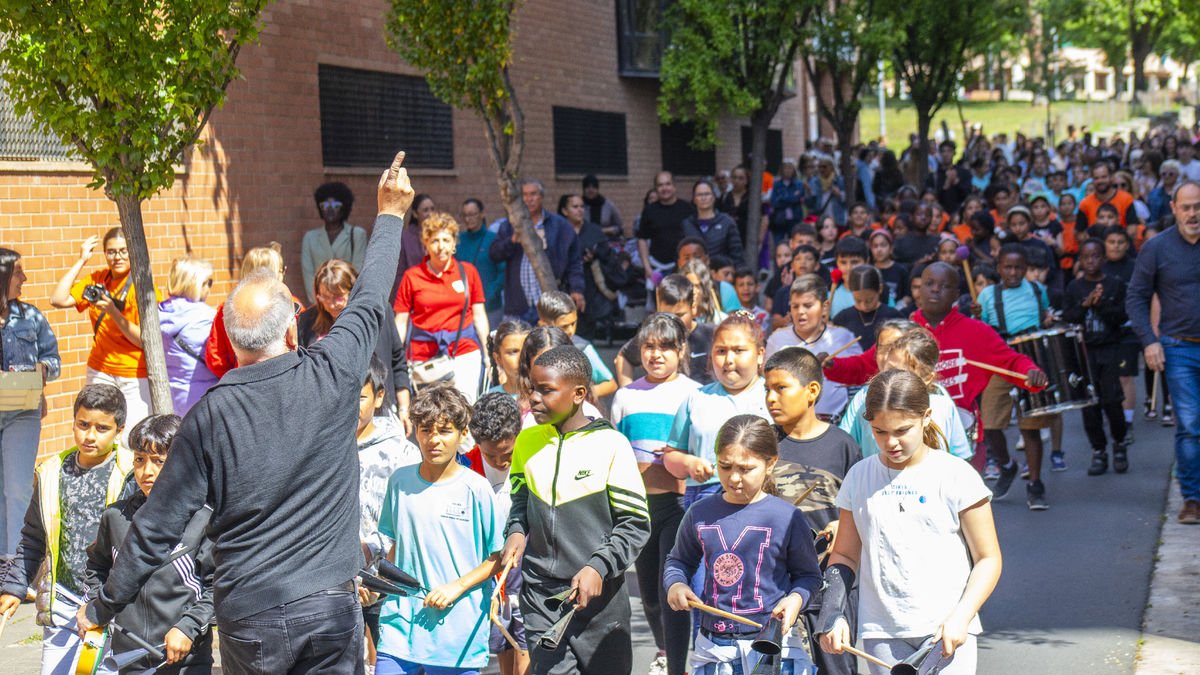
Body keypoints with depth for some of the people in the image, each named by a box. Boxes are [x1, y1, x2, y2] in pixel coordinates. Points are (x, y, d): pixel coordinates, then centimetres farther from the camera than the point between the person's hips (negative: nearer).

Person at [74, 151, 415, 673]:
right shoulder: (331, 376, -7)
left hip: (248, 616, 0)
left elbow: (158, 528, -3)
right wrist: (390, 214, 27)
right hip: (329, 607, 0)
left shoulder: (209, 414, -8)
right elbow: (369, 301, 11)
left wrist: (103, 607, 11)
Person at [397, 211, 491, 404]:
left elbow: (479, 316, 10)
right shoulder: (412, 276, 4)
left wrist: (487, 353, 5)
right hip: (423, 355, 0)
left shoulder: (468, 272, 7)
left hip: (463, 352, 0)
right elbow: (401, 322, 6)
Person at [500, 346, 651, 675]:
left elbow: (636, 524, -6)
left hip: (599, 595, -3)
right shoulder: (527, 442, 4)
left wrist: (599, 567, -17)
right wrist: (516, 532, 0)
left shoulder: (610, 444, -9)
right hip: (540, 594, 3)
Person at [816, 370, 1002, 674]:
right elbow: (845, 555, 16)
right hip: (882, 633, 3)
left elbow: (988, 559, 1)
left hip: (947, 630, -3)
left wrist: (960, 618, -12)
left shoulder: (957, 476, -1)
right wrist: (833, 614, 0)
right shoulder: (859, 478, 9)